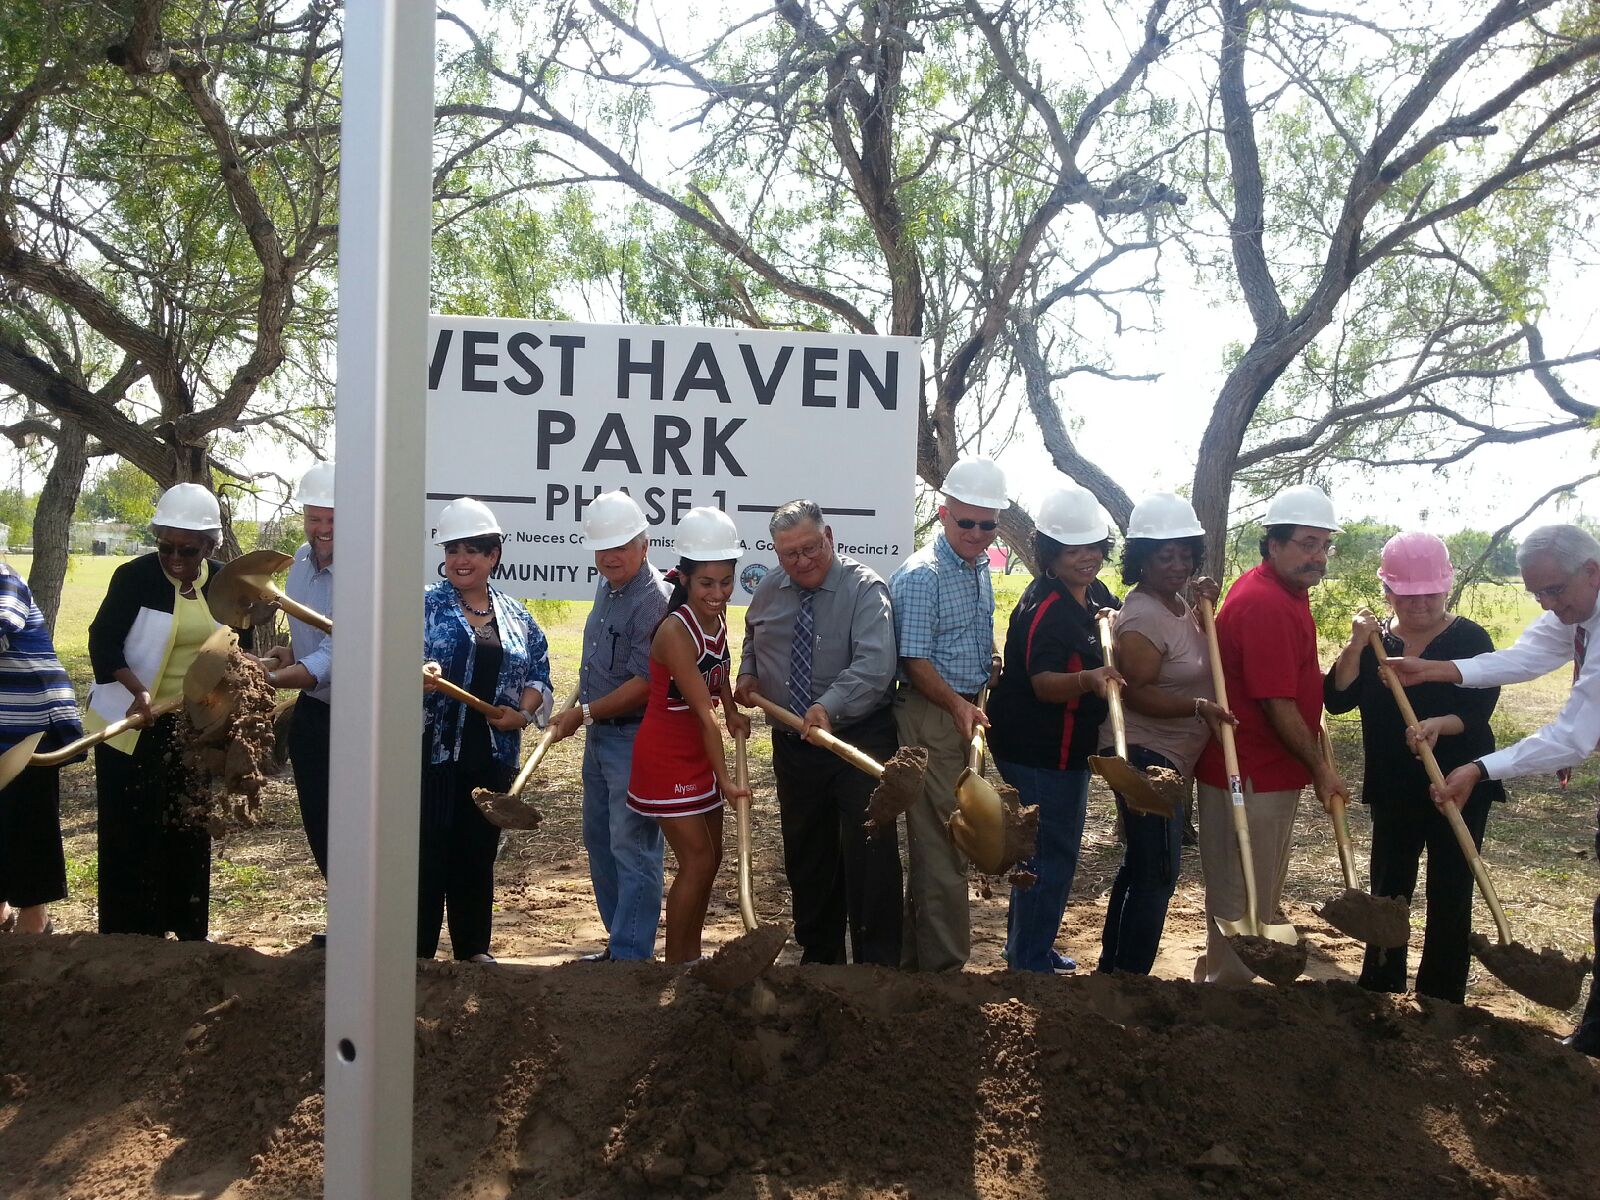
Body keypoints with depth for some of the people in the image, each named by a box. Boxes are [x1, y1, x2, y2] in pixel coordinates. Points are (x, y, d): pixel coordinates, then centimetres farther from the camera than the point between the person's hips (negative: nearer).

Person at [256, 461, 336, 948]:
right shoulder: (302, 560, 3)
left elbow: (331, 658, -31)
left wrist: (269, 678, -42)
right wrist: (286, 651, -2)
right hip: (312, 711, 8)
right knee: (319, 830, 15)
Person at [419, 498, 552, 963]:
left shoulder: (516, 616, 10)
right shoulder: (425, 604, -1)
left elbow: (539, 673, 15)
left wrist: (523, 712, -3)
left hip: (492, 757, 4)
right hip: (431, 750, -3)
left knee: (479, 853, 12)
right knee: (427, 850, -2)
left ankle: (473, 947, 26)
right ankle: (419, 950, 9)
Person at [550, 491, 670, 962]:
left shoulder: (654, 600, -20)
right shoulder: (607, 587, 10)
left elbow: (644, 685, -23)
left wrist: (584, 714, -15)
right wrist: (578, 707, 15)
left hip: (634, 740, -10)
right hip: (599, 734, 10)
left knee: (632, 847, -4)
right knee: (599, 840, 17)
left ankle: (632, 954, 4)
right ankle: (619, 940, 30)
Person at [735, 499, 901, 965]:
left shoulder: (864, 588, -15)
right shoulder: (768, 591, 5)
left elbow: (874, 665, -28)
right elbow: (753, 642, 26)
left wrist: (830, 707, -42)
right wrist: (748, 674, 6)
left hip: (860, 742, -6)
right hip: (792, 746, 6)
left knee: (869, 857, -8)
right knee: (805, 857, 16)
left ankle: (877, 962, 3)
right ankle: (818, 955, 32)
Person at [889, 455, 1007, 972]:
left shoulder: (979, 568, 13)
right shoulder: (922, 575, -15)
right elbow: (914, 661, -18)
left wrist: (991, 660, 9)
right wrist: (958, 705, -27)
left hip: (964, 711, 9)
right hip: (930, 716, -9)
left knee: (942, 837, 16)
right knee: (940, 840, -4)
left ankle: (917, 954, 28)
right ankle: (943, 964, 6)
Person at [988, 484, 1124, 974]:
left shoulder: (1095, 593, 4)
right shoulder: (1044, 609, -23)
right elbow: (1043, 683, -32)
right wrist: (1088, 680, -51)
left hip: (1066, 748, 10)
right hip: (1037, 752, -10)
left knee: (1043, 852, 21)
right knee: (1051, 857, -4)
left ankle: (1025, 948, 37)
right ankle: (1031, 964, 9)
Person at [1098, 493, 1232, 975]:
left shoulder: (1177, 603, 10)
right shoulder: (1144, 616, -19)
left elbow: (1198, 659, 21)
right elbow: (1138, 693, -22)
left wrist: (1205, 607, 7)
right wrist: (1198, 707, -35)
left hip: (1167, 759, 10)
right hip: (1148, 758, -10)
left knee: (1141, 867, 17)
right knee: (1158, 874, -6)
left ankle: (1113, 967, 28)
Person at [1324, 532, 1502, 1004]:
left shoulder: (1470, 639, -7)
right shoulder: (1376, 640, 1)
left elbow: (1478, 711, -16)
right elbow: (1336, 700, -9)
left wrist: (1441, 724, -35)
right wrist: (1355, 647, -21)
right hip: (1393, 789, 3)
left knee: (1450, 895, 4)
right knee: (1388, 891, 11)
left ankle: (1441, 1002, 16)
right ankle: (1378, 993, 24)